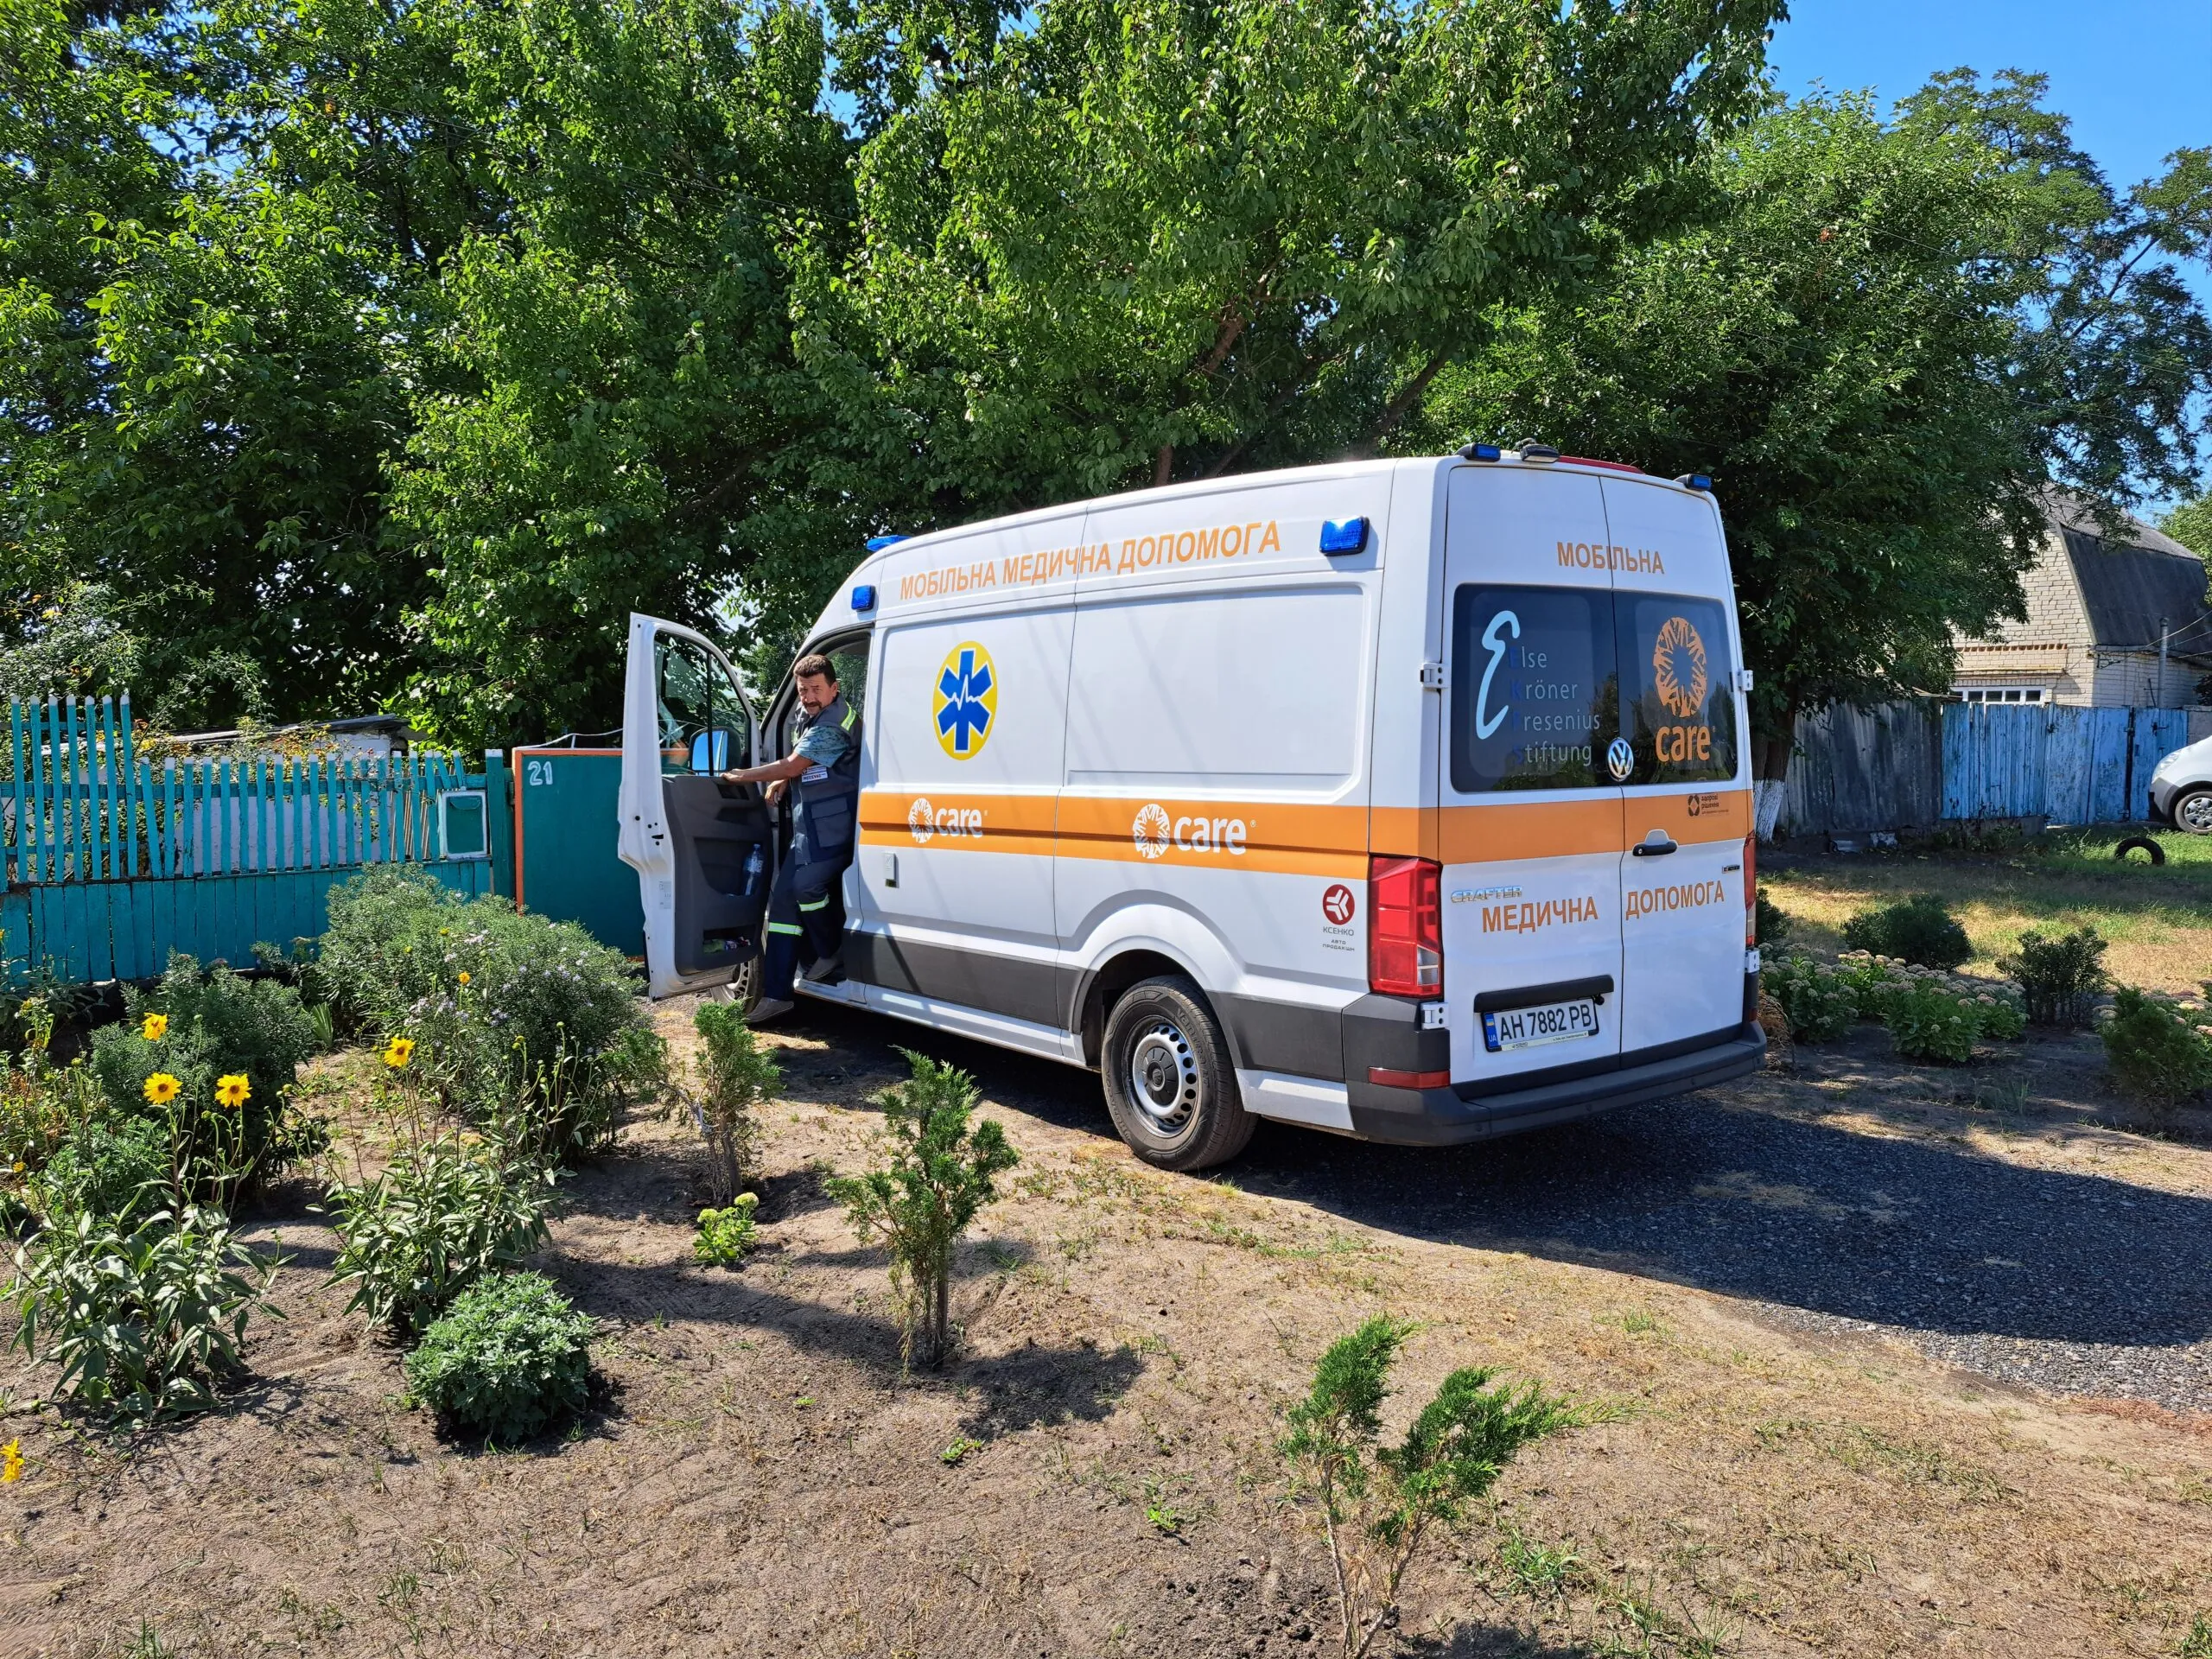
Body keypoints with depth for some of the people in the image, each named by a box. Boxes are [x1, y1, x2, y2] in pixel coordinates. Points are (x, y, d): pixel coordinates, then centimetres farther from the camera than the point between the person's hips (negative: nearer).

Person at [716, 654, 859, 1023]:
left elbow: (792, 766, -20)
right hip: (811, 823, 10)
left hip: (832, 825, -10)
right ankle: (776, 994, 4)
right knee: (784, 895, 4)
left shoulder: (833, 725, -18)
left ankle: (830, 956, 3)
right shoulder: (813, 717, 16)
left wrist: (741, 776, -9)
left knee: (806, 884, -25)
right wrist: (781, 782, 5)